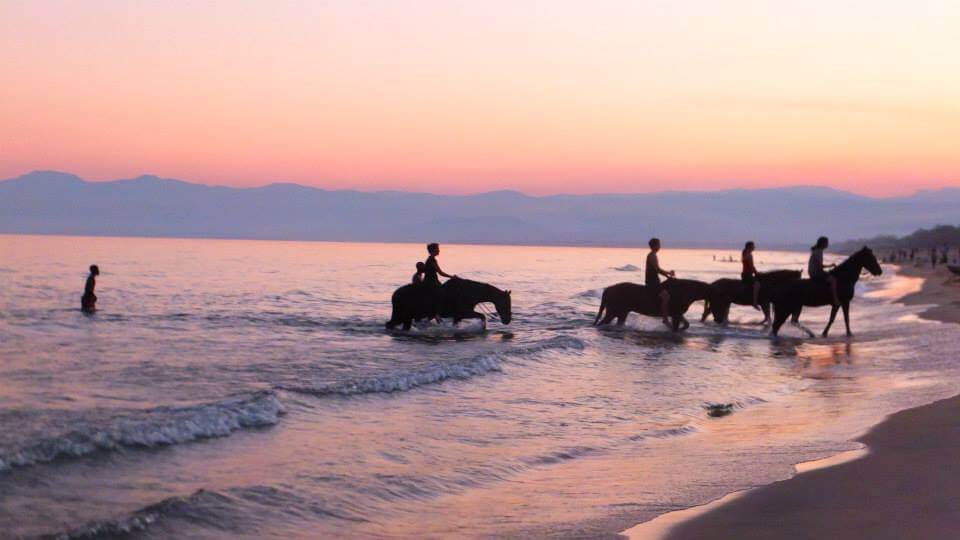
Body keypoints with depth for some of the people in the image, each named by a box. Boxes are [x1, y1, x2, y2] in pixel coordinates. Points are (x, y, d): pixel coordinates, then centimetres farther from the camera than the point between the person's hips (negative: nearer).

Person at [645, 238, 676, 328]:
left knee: (669, 291, 17)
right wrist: (669, 273, -9)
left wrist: (668, 276, 12)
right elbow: (657, 269, -20)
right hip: (651, 282, -11)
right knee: (665, 295, -25)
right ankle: (665, 319, -28)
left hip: (654, 281, 11)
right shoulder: (652, 256, -13)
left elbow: (657, 270, 21)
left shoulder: (653, 255, 18)